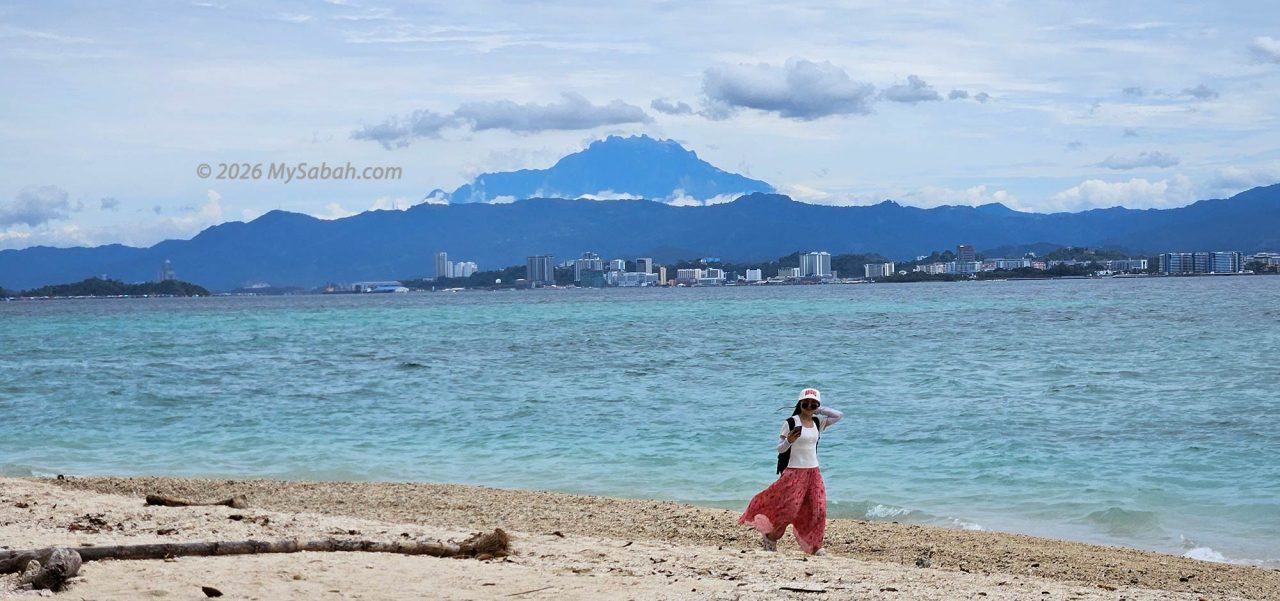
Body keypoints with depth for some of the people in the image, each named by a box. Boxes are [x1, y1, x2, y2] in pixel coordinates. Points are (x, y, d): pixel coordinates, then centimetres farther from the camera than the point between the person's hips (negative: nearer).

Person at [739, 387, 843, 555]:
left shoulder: (818, 424, 7)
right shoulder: (790, 423, -8)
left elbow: (839, 415, 9)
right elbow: (780, 449, -7)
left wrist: (819, 410, 5)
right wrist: (789, 441, -29)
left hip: (813, 472, 5)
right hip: (794, 472, -5)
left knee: (818, 509, -2)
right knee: (789, 508, -7)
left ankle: (815, 546, 4)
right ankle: (770, 538, 12)